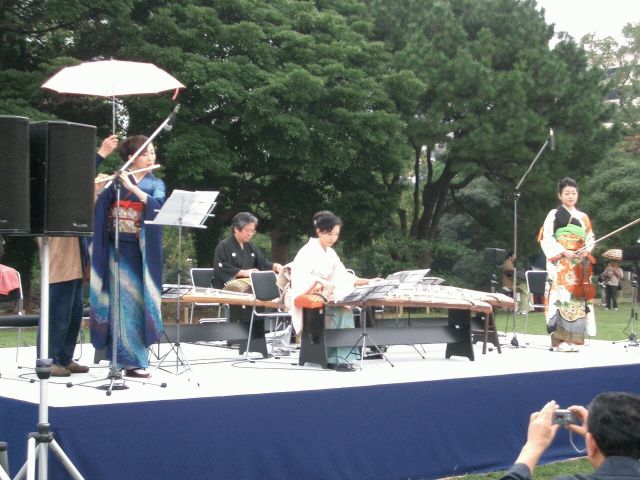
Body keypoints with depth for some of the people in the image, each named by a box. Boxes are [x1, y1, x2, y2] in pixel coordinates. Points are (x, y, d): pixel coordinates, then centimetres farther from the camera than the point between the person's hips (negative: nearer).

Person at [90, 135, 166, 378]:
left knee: (140, 300, 3)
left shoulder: (156, 183, 8)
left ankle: (132, 356, 12)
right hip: (118, 249, -2)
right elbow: (95, 200, -7)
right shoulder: (116, 180, 2)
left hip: (143, 251, 3)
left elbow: (157, 203, -13)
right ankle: (130, 360, -6)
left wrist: (131, 187, -23)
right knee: (124, 300, -7)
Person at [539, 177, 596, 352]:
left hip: (580, 264, 5)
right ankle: (559, 340, -15)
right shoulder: (554, 214, 3)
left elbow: (590, 238, 16)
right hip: (561, 263, -5)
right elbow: (547, 238, -6)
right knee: (561, 297, -13)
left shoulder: (583, 217, 18)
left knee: (578, 298, 1)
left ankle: (574, 339, 3)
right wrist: (564, 252, -17)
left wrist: (586, 251, -6)